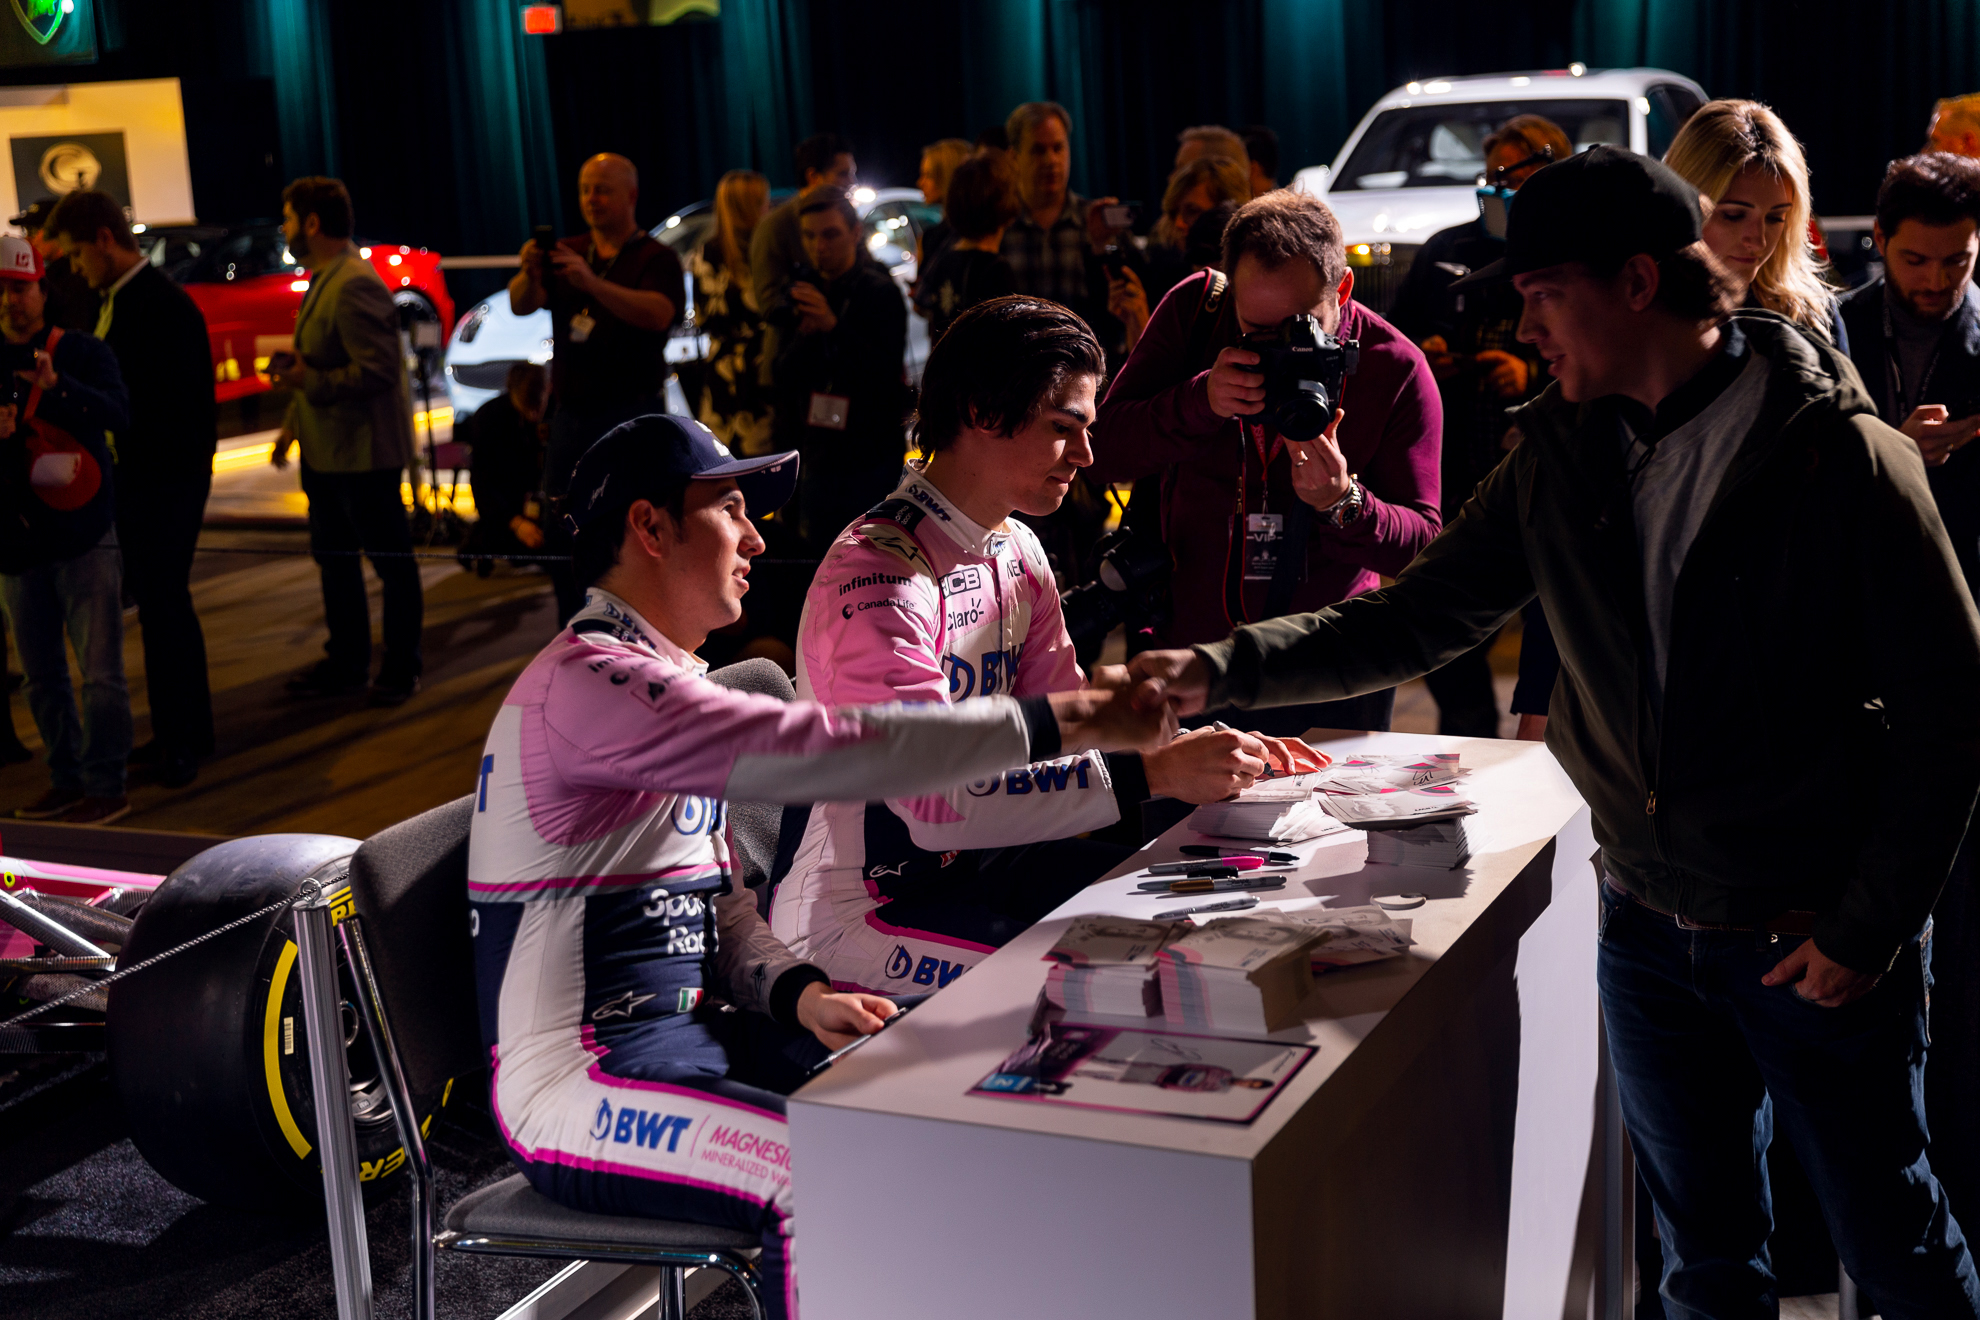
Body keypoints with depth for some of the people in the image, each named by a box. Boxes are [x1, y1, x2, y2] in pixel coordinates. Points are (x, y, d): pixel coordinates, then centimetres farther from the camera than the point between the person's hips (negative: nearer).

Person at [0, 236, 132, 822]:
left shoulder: (82, 352, -2)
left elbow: (117, 413, -19)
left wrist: (58, 384, -36)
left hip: (83, 536, -5)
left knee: (100, 671, -6)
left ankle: (106, 786, 1)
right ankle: (67, 779, 23)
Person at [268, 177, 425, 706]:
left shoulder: (356, 286, -20)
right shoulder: (324, 280, 13)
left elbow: (377, 370, -26)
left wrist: (306, 380, -20)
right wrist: (293, 422, 19)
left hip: (363, 450, -11)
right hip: (326, 450, 11)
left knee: (390, 561, 2)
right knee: (333, 557, 18)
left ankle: (401, 667, 13)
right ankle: (347, 661, 30)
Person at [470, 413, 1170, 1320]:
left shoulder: (655, 682, 16)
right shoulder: (590, 683, -18)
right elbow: (822, 752, -28)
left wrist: (796, 994, -3)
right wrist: (1054, 723, -24)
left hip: (680, 1033, 10)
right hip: (579, 1084, -10)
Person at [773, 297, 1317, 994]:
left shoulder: (1018, 552, 7)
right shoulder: (876, 574, -25)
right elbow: (936, 800, -34)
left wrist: (1204, 751, -10)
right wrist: (1150, 772, -35)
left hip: (960, 861, 9)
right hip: (854, 914, -9)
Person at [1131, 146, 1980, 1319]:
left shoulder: (1844, 460, -16)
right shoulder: (1564, 456, 0)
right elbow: (1419, 619, 2)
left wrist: (1866, 926, -14)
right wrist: (1229, 668, -10)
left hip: (1818, 940, -5)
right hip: (1649, 925, 5)